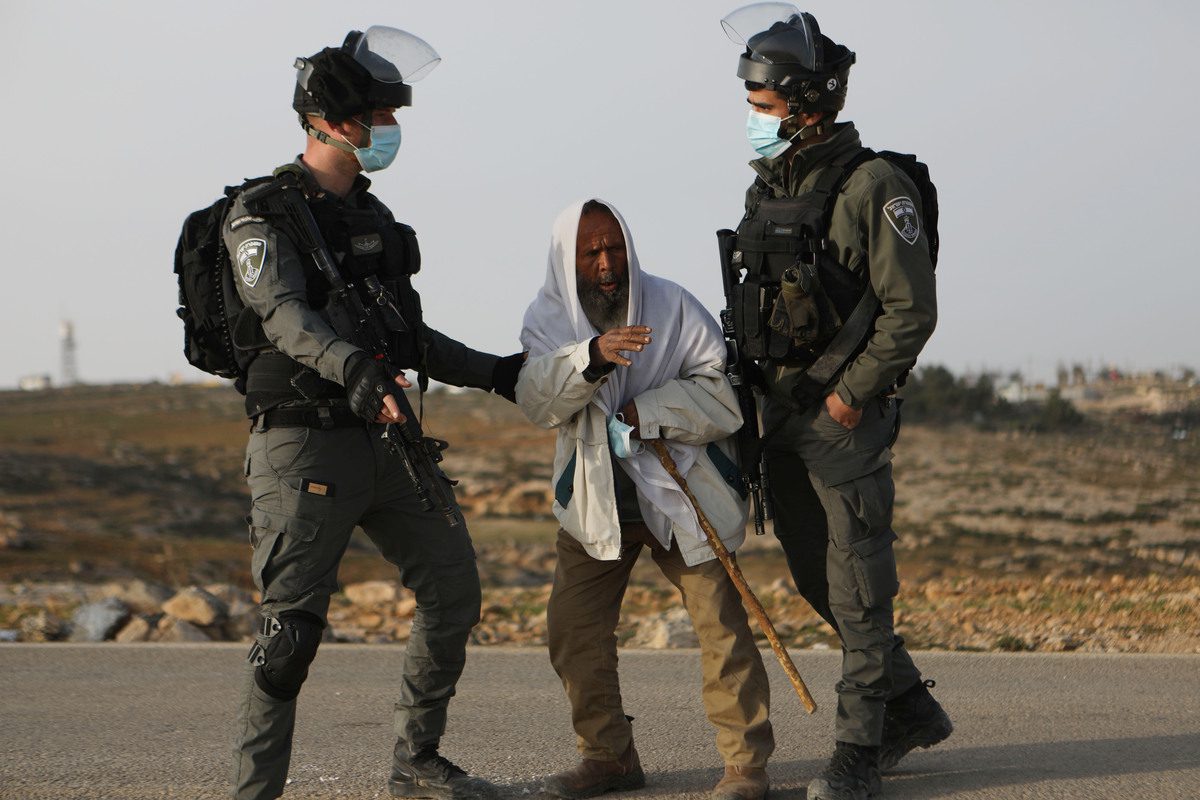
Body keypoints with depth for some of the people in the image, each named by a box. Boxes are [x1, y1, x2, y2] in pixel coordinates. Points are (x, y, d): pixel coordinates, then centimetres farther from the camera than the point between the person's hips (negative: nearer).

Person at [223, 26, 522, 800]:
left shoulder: (373, 215, 18)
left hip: (388, 439, 8)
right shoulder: (264, 214, -6)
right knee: (294, 623, -10)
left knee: (453, 591, 8)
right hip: (306, 446, -8)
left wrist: (496, 373, 23)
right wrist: (353, 369, -40)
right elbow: (287, 315, -24)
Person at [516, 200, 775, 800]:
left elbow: (723, 393, -11)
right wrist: (592, 356, -35)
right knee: (573, 627, 0)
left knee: (718, 618, -11)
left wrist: (648, 412, -22)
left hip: (682, 490, -3)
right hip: (594, 500, 3)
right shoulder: (548, 319, 0)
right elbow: (536, 400, -18)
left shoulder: (672, 307, -6)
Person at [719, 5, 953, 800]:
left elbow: (912, 311, -16)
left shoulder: (873, 187, -14)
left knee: (857, 585, -3)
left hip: (848, 416, -8)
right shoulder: (770, 186, 10)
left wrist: (853, 393, -16)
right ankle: (911, 709, 27)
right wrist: (759, 391, 13)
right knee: (815, 576, 13)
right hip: (784, 414, 8)